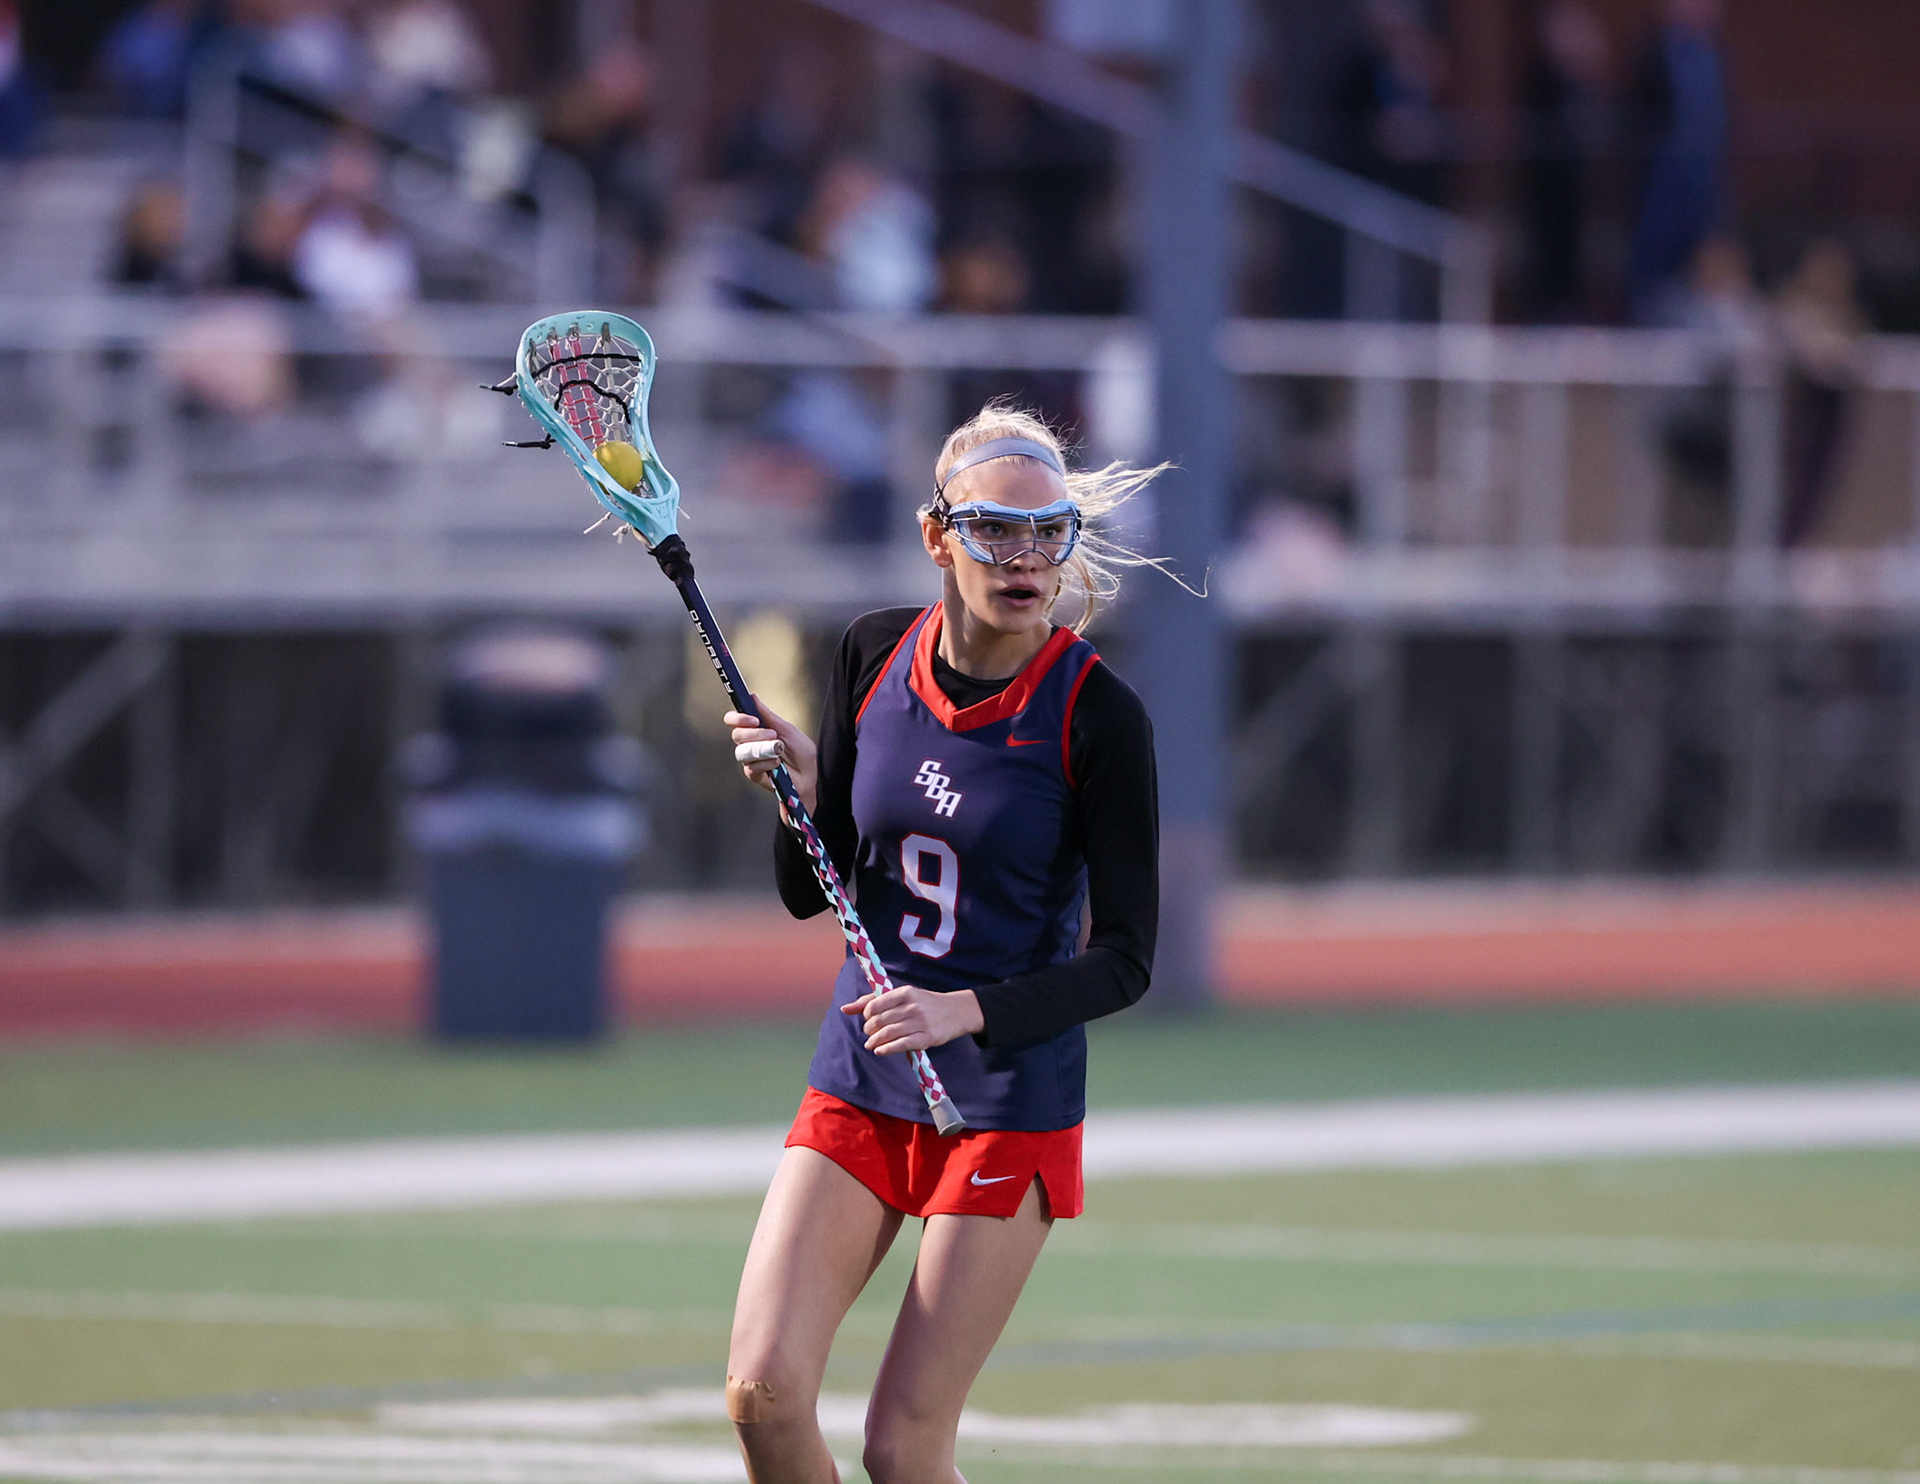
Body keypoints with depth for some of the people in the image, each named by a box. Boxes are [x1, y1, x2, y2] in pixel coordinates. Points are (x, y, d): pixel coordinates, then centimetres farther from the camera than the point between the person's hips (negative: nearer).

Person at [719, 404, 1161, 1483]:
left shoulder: (1098, 714, -14)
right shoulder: (875, 656, -1)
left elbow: (1125, 961, -12)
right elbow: (809, 895, 7)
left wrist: (964, 1011, -26)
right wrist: (802, 788, -14)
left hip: (1011, 1101, -4)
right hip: (860, 1083, 4)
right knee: (764, 1395, -10)